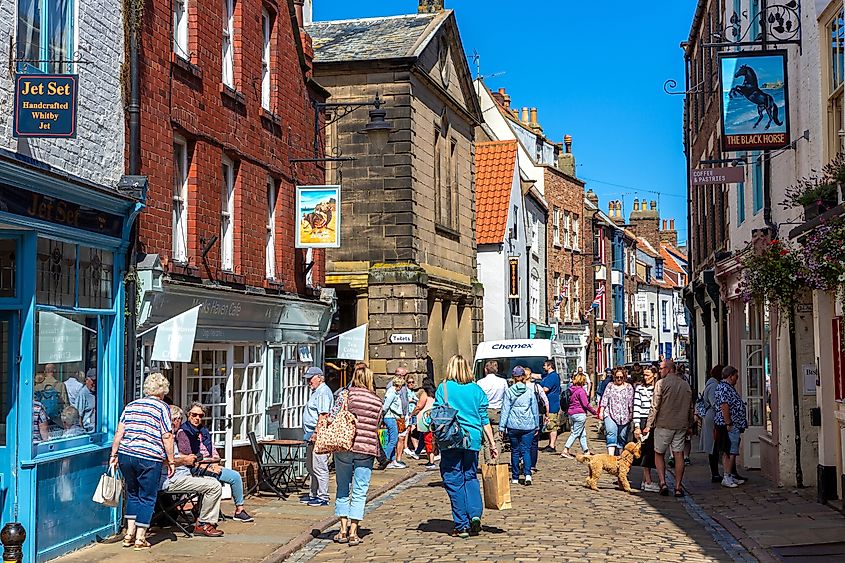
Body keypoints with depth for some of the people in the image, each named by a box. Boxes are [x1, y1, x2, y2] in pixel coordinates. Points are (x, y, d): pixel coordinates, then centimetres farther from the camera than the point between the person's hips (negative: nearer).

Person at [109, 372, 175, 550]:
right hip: (150, 459, -5)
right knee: (147, 497, 5)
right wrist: (170, 462, -2)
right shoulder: (162, 408, -1)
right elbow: (167, 437, -7)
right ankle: (140, 539, 6)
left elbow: (119, 432, 10)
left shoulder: (131, 406, 14)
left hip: (126, 456, 5)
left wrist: (114, 455, 16)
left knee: (132, 494, 20)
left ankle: (129, 534, 19)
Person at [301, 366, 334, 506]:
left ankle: (323, 497, -4)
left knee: (319, 467, -8)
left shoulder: (323, 392, -13)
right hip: (313, 436, 11)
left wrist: (316, 434, -24)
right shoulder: (316, 392, 20)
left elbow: (323, 415, -21)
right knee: (311, 467, 17)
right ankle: (314, 494, 25)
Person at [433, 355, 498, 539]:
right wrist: (492, 444, 13)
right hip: (473, 440, 3)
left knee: (454, 482, 4)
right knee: (471, 477, 17)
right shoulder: (477, 389, 6)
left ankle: (462, 525, 5)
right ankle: (475, 515, -2)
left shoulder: (444, 387, -2)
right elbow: (484, 419, 8)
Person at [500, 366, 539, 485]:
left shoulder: (509, 392, -3)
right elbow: (535, 410, 8)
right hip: (528, 425, 0)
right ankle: (527, 474, -14)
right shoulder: (530, 392, 1)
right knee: (526, 450, 4)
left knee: (515, 451, 10)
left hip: (513, 425, 0)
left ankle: (515, 477, 13)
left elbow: (505, 410, -2)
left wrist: (501, 426, 2)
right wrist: (537, 425, 18)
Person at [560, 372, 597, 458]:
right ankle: (566, 450, -7)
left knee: (582, 434, 15)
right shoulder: (581, 391, -15)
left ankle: (586, 451, 19)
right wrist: (594, 412, -4)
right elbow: (585, 404, -15)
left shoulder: (571, 389, 9)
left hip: (571, 414, 8)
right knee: (575, 433, -3)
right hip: (580, 414, -8)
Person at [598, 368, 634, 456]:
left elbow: (631, 402, 7)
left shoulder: (629, 387, 9)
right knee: (611, 433, -18)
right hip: (610, 415, -1)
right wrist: (601, 411, 0)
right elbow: (604, 399, 7)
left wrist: (631, 414, 4)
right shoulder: (610, 386, 10)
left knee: (622, 436, 2)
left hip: (624, 416, 1)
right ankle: (611, 455, -28)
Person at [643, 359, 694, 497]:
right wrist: (689, 426, 23)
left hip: (664, 424, -4)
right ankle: (678, 487, 4)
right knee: (678, 455, 5)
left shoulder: (661, 383, -8)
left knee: (659, 454, 8)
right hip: (681, 425, 4)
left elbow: (655, 406, -8)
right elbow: (690, 408, 14)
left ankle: (662, 483, -4)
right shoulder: (686, 385, 9)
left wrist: (649, 425, -3)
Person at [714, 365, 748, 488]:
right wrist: (728, 424, -23)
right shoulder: (724, 388, -15)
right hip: (729, 426, -11)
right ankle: (726, 478, -9)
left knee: (728, 452, 12)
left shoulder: (729, 388, 19)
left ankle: (730, 476, 17)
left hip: (733, 426, 11)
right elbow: (724, 407, -23)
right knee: (730, 452, -10)